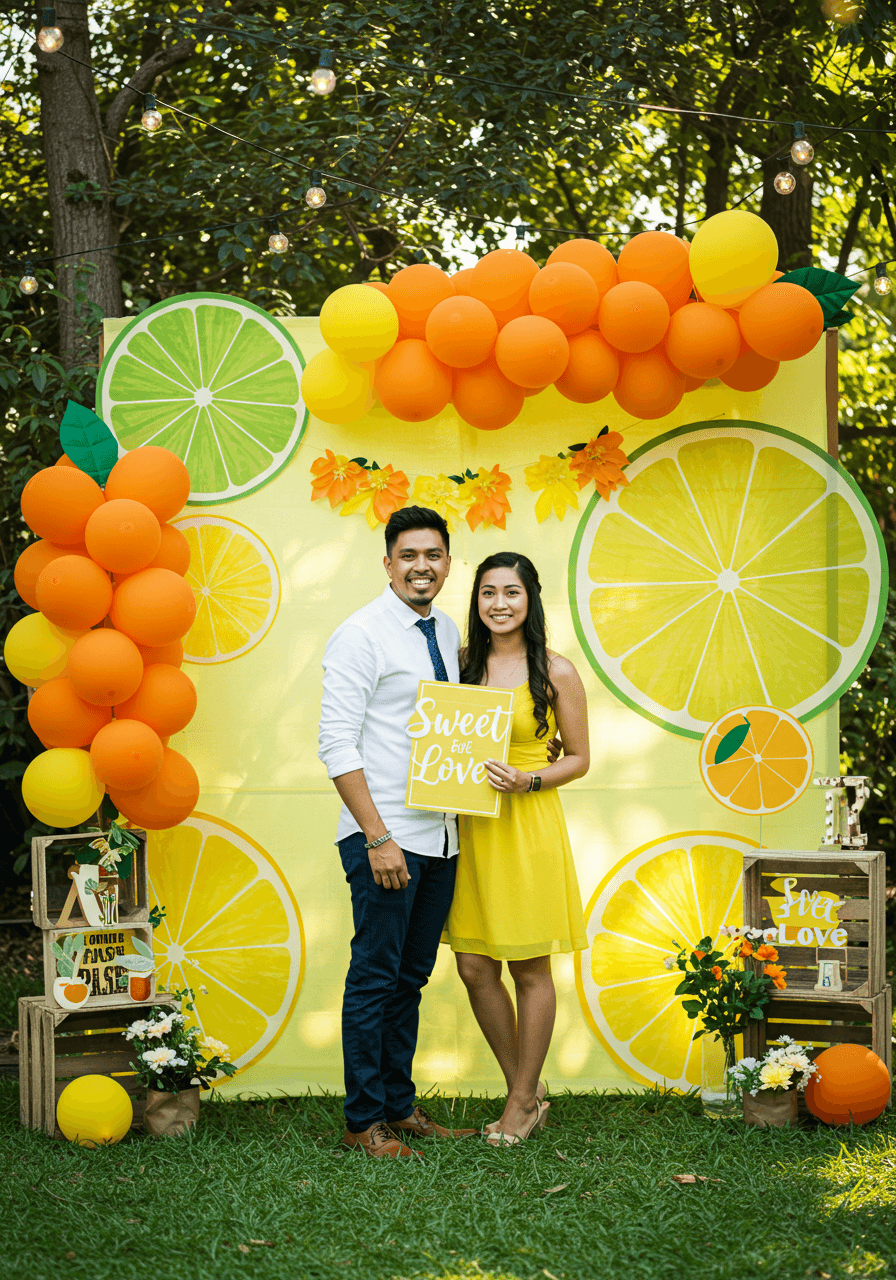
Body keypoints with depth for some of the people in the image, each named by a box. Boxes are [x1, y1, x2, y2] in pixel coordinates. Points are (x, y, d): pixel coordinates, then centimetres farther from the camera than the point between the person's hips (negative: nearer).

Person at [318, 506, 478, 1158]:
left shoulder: (449, 633, 12)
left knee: (412, 976, 13)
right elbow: (337, 744, -14)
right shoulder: (361, 634, -10)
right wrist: (378, 837, -18)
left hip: (441, 836, 7)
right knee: (376, 977, -2)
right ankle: (365, 1122, 7)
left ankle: (401, 1106, 22)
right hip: (385, 837, -7)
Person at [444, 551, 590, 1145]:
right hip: (470, 827, 4)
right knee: (475, 968, 5)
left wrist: (528, 780, -16)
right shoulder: (464, 663, 7)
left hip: (529, 825, -4)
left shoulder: (557, 673, -4)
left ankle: (522, 1100, 19)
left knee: (530, 969, 4)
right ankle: (525, 1090, 22)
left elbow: (579, 759, 0)